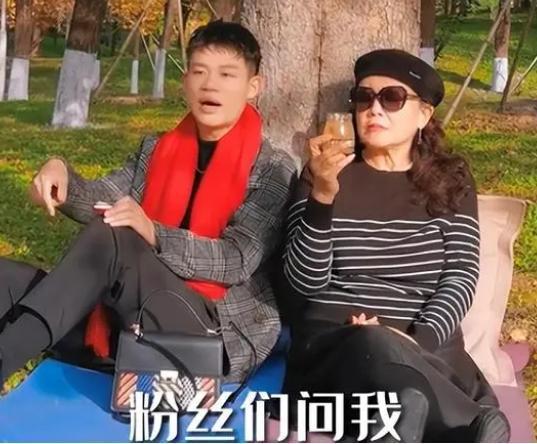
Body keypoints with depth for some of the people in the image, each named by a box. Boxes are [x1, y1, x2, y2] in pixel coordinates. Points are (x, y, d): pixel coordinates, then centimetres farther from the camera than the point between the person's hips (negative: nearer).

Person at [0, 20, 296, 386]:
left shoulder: (272, 168, -1)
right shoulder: (159, 149, 15)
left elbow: (238, 261, -12)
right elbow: (104, 200, 1)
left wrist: (154, 235, -27)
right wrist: (62, 174, -21)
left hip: (222, 333, -5)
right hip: (138, 315, 5)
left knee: (111, 237, -31)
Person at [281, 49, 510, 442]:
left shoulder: (451, 178, 15)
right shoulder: (324, 175, 10)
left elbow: (462, 274, 4)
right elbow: (306, 282, -2)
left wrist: (420, 338, -16)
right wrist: (323, 194, -17)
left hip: (426, 344, 0)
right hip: (335, 338, 0)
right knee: (372, 350, -39)